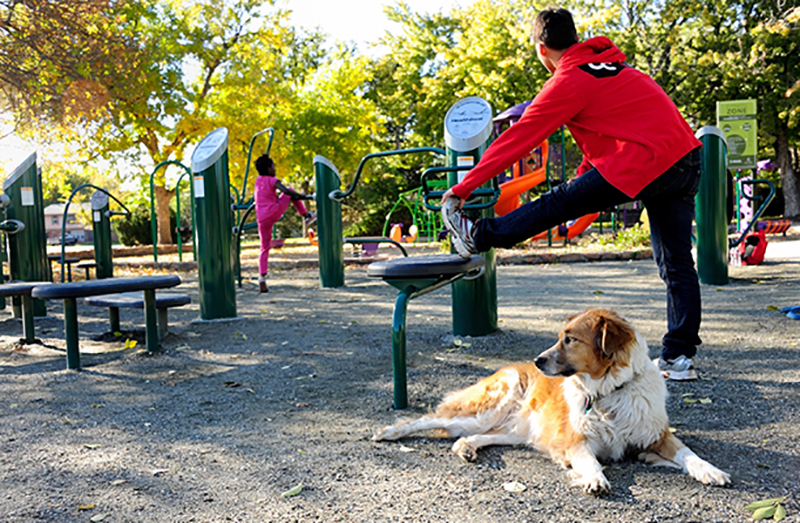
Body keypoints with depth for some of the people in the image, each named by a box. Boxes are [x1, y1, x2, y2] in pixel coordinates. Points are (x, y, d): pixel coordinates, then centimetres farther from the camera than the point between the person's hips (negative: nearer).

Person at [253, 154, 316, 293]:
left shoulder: (258, 180, 17)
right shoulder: (272, 181, -3)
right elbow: (286, 191, -21)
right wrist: (305, 197, -18)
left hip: (262, 218, 5)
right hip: (275, 211, -5)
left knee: (265, 248, 11)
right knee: (291, 190, 15)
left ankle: (262, 277, -3)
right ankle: (307, 216, 14)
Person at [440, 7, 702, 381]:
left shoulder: (568, 82, -7)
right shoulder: (609, 64, 21)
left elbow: (518, 139, -6)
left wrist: (462, 188, 0)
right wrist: (586, 180, 37)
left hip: (649, 160, -9)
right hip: (687, 161, 9)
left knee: (559, 203, 1)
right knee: (676, 264, 10)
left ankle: (478, 237, 13)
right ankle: (679, 357, 17)